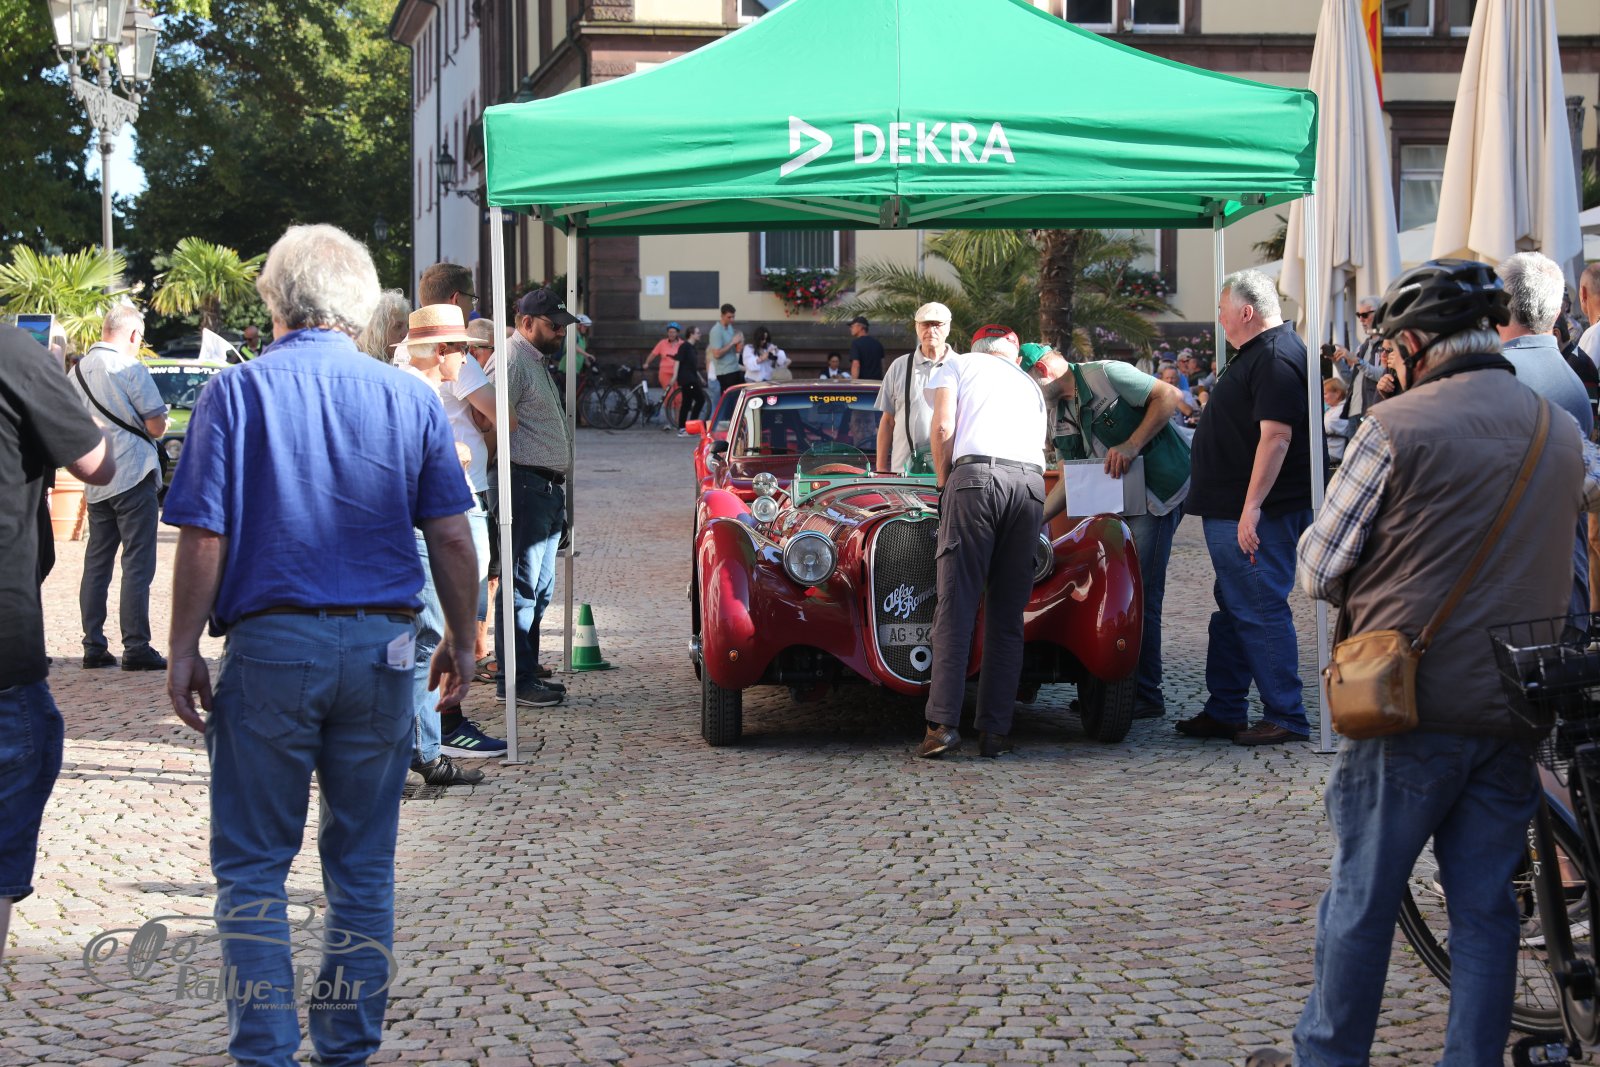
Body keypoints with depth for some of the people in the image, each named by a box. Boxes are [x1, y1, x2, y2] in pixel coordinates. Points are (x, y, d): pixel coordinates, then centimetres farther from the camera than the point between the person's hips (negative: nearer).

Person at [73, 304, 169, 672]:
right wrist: (152, 424, 9)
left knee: (96, 563, 11)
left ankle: (94, 647, 12)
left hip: (95, 483, 7)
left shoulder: (78, 370, 9)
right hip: (133, 476, -7)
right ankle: (136, 648, -6)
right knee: (137, 565, -4)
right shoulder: (130, 369, -13)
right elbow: (157, 426, -12)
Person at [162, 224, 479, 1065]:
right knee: (363, 865, 12)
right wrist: (460, 641, 13)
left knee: (252, 866, 6)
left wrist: (183, 651, -1)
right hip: (380, 648, 3)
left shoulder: (237, 392, -4)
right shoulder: (409, 399, 3)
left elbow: (203, 539, -8)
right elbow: (451, 538, 3)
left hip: (270, 645, -2)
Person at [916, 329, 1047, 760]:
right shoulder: (1030, 385, 33)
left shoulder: (957, 364, 20)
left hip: (976, 475, -4)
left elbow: (943, 427, 4)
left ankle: (943, 723, -15)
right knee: (1007, 613, 6)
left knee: (957, 607, -6)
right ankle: (995, 732, 1)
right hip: (1032, 483, 4)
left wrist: (944, 483, 15)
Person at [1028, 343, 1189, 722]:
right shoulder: (1059, 417, 13)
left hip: (1159, 491, -9)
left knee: (1139, 595, -9)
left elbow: (1170, 396, -15)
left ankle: (1146, 695, -3)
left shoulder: (1105, 375, -11)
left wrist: (1132, 445, -22)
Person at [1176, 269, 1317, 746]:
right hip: (1230, 512, 11)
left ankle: (1286, 718, -2)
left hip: (1256, 516, -11)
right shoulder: (1258, 354, 18)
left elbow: (1276, 436, -25)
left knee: (1260, 612, -7)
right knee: (1233, 612, 15)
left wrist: (1252, 508, -28)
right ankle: (1224, 711, 23)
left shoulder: (1276, 358, -17)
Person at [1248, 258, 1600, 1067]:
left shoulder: (1397, 427, -12)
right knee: (1484, 905, 10)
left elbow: (1318, 571, -9)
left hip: (1412, 702, -5)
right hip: (1513, 708, 5)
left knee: (1361, 898, 8)